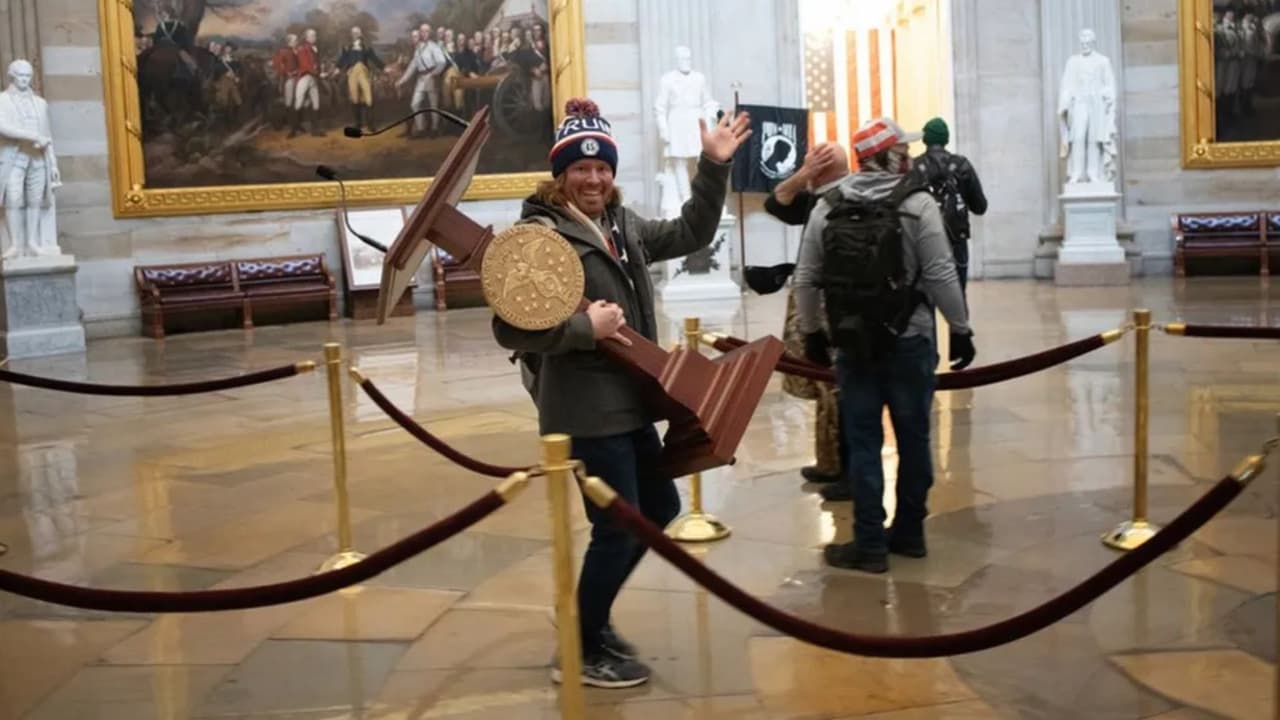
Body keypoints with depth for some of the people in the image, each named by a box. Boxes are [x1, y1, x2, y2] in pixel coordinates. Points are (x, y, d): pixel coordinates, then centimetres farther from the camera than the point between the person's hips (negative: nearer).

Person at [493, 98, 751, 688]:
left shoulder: (623, 225, 10)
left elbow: (690, 235, 20)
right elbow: (510, 328, -21)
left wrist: (713, 168, 11)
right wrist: (586, 327, -23)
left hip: (628, 402, 9)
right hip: (586, 411, -9)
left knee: (660, 508, 19)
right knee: (617, 528, -2)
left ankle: (590, 617, 34)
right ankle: (580, 652, 17)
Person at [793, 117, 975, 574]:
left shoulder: (827, 208, 2)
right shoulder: (918, 203, -7)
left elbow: (806, 279, 5)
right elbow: (941, 275, -10)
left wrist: (810, 333, 16)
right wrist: (961, 329, -1)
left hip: (852, 344, 2)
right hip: (909, 342, -2)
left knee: (863, 442, 5)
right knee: (913, 437, 12)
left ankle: (870, 545, 7)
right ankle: (909, 533, 23)